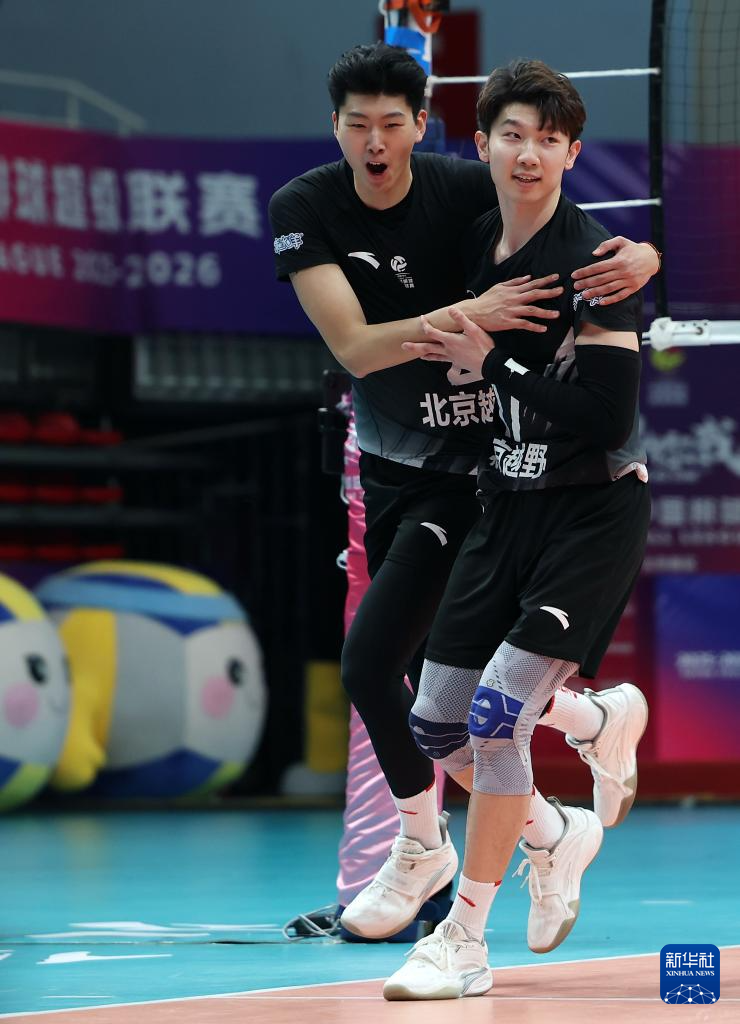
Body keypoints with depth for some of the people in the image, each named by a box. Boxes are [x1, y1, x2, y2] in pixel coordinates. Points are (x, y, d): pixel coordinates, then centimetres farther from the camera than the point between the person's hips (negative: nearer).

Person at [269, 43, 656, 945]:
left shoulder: (467, 192, -15)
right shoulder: (304, 209, -10)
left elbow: (617, 250, -9)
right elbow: (355, 348, -21)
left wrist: (637, 260, -34)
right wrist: (473, 313, -36)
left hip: (470, 468, -5)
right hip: (389, 467, 5)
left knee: (367, 664, -15)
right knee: (433, 686, 13)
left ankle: (421, 846, 10)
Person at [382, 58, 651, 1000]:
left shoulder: (594, 263, -18)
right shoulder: (475, 242, 3)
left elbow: (605, 409, -24)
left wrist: (491, 361, -19)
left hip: (594, 513, -7)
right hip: (508, 505, 7)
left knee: (498, 718, -15)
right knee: (438, 727, 7)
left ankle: (463, 944, -6)